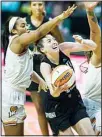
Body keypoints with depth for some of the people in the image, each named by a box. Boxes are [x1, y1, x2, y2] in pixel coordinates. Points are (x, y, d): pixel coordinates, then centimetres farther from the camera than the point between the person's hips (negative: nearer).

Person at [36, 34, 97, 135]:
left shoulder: (64, 48, -12)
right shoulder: (45, 65, -24)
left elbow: (93, 46, -11)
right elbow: (53, 93, -36)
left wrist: (83, 42, -33)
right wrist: (56, 90, -60)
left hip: (74, 99, 5)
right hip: (56, 105, -5)